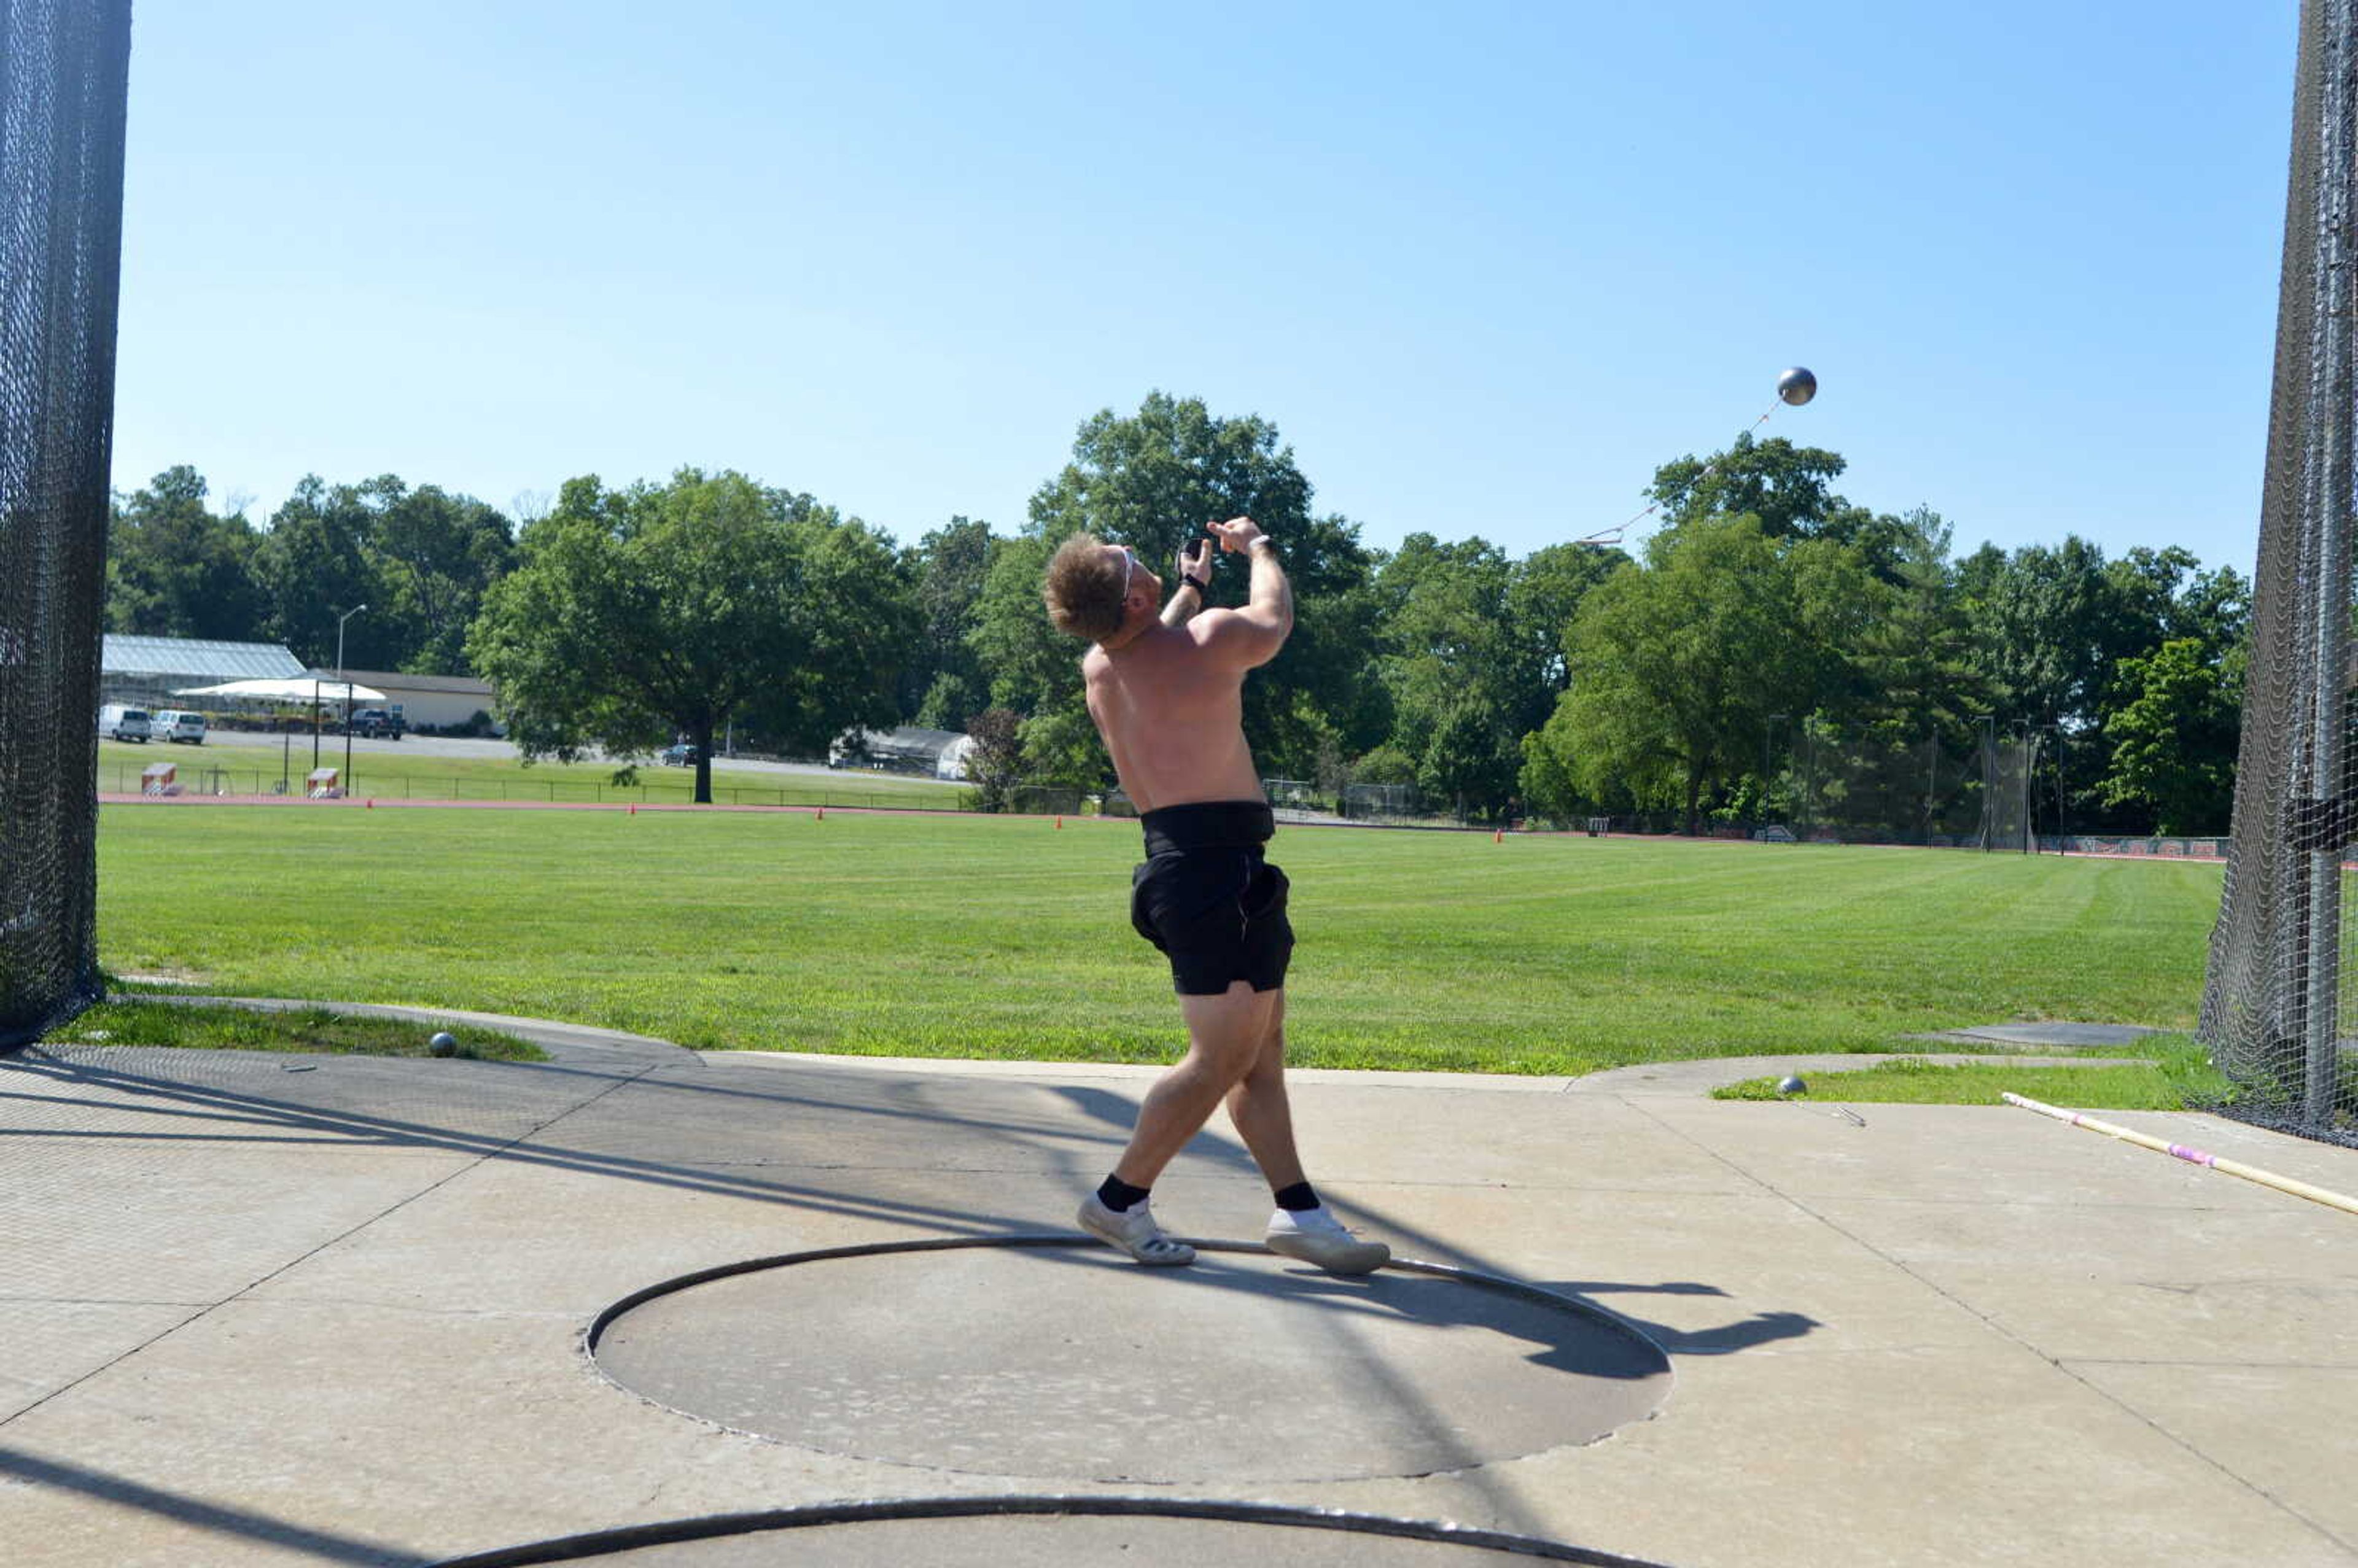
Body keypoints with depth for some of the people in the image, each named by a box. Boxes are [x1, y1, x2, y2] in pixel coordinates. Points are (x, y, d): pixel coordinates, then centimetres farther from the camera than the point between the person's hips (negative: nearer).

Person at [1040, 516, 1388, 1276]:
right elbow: (1275, 614, 11)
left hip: (1171, 855, 9)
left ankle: (1298, 1210, 15)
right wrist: (1255, 544, 29)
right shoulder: (1212, 640, -12)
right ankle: (1120, 1200, 4)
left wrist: (1190, 586, 45)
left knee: (1261, 1049, 12)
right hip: (1219, 865, -9)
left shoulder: (1099, 669, 8)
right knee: (1221, 1059, -4)